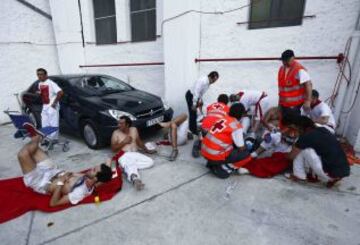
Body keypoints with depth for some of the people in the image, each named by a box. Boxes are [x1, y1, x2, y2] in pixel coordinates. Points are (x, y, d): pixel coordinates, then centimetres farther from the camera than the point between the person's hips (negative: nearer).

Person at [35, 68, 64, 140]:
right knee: (45, 125, 12)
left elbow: (60, 92, -24)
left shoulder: (51, 83, -14)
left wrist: (55, 102, -20)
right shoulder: (40, 84, 12)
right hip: (44, 107, 8)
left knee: (53, 124, -2)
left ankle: (54, 139, 6)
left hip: (52, 107, -8)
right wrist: (39, 93, 3)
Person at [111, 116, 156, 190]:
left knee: (150, 162, -21)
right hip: (124, 156, -4)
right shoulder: (116, 133, 5)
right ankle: (135, 178, -69)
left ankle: (126, 166, -26)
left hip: (135, 154, 5)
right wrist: (124, 142, -7)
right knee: (130, 165, -40)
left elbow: (139, 141, 25)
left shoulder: (134, 130, 14)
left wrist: (146, 150, 26)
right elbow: (113, 149, 0)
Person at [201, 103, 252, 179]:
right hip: (215, 156, -8)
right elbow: (241, 148, -6)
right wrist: (245, 146, 17)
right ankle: (223, 169, -3)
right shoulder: (236, 126, -13)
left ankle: (212, 164, 17)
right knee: (246, 155, 0)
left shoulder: (223, 119, 9)